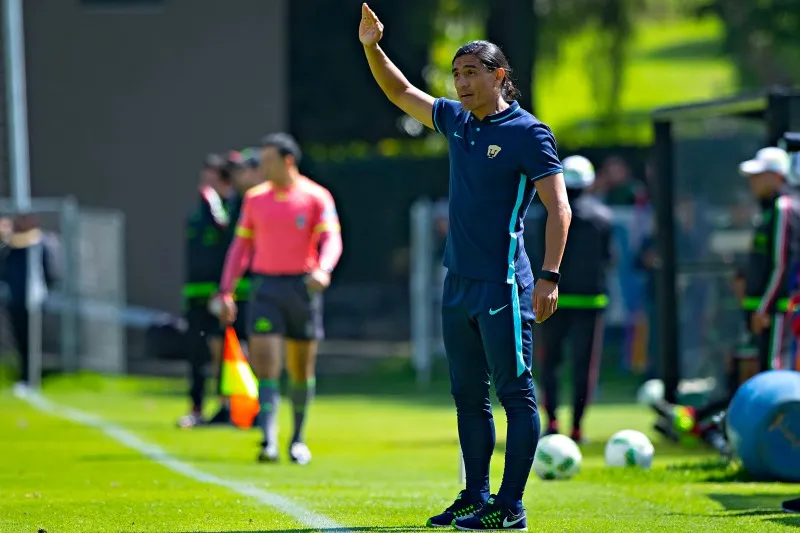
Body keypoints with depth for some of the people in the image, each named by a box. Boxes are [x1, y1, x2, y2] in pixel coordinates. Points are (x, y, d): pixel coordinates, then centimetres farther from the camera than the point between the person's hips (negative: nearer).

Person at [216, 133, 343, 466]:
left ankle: (298, 439, 23)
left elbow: (331, 239, -11)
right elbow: (241, 245, 13)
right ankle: (268, 441, -19)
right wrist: (226, 291, 7)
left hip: (302, 288, -2)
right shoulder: (255, 198, 10)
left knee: (301, 370, 7)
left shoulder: (316, 197, -1)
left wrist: (323, 269, -31)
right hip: (265, 286, 2)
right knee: (264, 362, -12)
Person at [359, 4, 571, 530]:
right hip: (459, 283, 8)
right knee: (468, 396, 12)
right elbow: (402, 93, 27)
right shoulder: (457, 120, 12)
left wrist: (549, 277, -21)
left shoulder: (527, 132, -9)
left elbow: (559, 208, -13)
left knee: (516, 394, -5)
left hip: (503, 285, -8)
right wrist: (373, 48, 13)